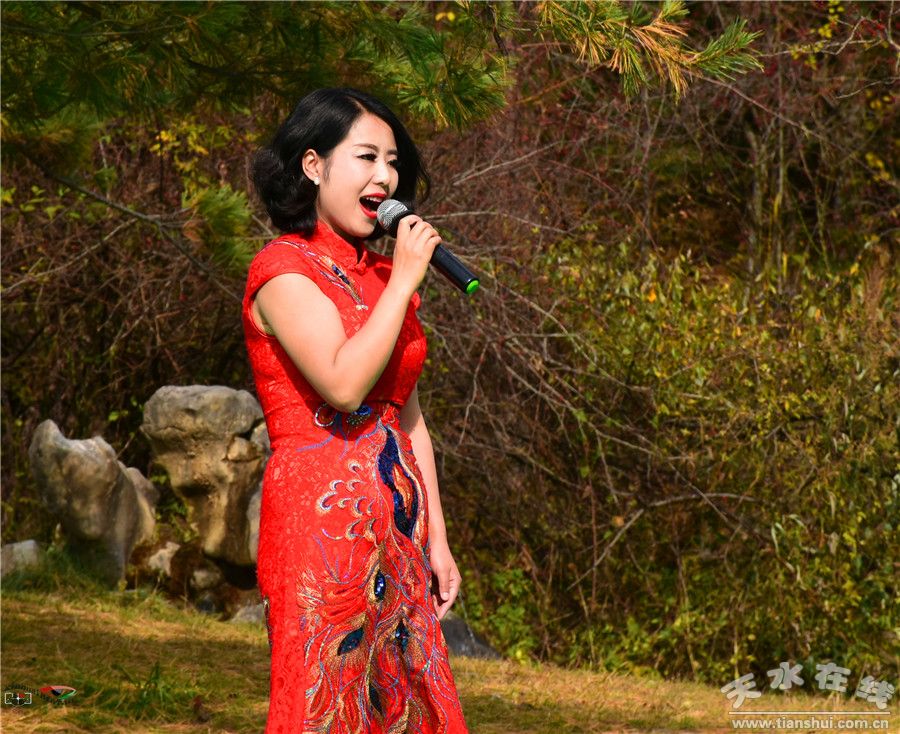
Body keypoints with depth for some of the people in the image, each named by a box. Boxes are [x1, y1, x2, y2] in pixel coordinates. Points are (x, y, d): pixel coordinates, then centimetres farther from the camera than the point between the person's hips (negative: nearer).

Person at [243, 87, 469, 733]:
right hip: (322, 524, -8)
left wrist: (436, 537, 13)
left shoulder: (381, 272, 17)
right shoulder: (284, 269, -7)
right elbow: (344, 384, -21)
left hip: (398, 527, 8)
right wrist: (404, 280, -13)